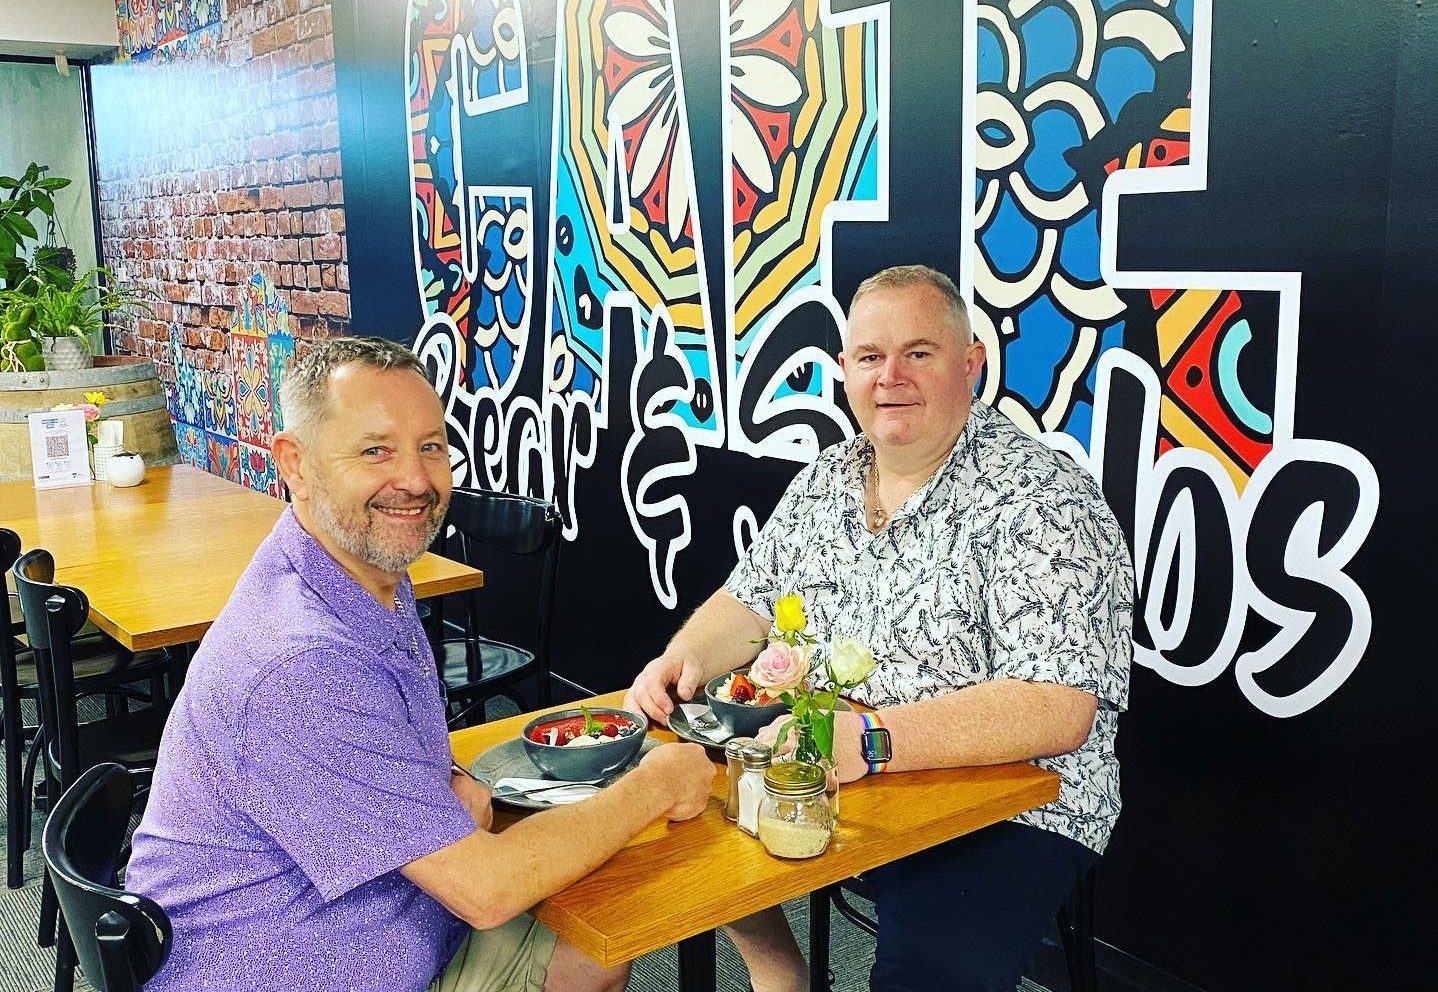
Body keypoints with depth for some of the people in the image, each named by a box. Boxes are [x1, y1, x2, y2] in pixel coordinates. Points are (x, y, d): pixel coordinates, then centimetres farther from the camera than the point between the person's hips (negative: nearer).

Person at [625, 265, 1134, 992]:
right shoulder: (824, 481, 5)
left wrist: (869, 740, -35)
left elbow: (1058, 710, -26)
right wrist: (684, 660, -9)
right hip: (821, 775, 7)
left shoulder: (1044, 504, -18)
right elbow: (751, 603, 13)